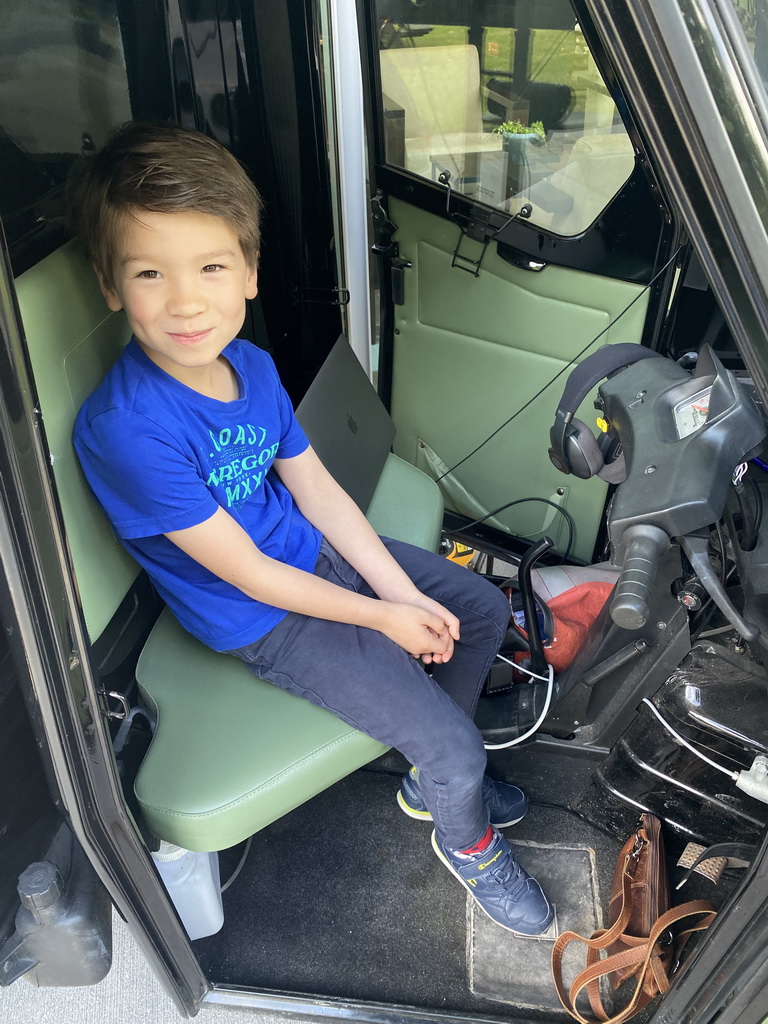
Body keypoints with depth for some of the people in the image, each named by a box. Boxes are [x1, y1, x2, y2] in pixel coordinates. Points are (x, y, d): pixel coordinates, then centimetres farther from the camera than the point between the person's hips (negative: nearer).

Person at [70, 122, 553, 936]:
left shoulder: (251, 364, -7)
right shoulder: (126, 429, -30)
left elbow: (317, 489, 0)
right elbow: (246, 573, -23)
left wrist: (406, 592, -6)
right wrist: (383, 617, -15)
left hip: (317, 554, 8)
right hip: (264, 622, -7)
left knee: (483, 610, 15)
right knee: (456, 747, -8)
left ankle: (430, 782, 35)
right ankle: (466, 842, 30)